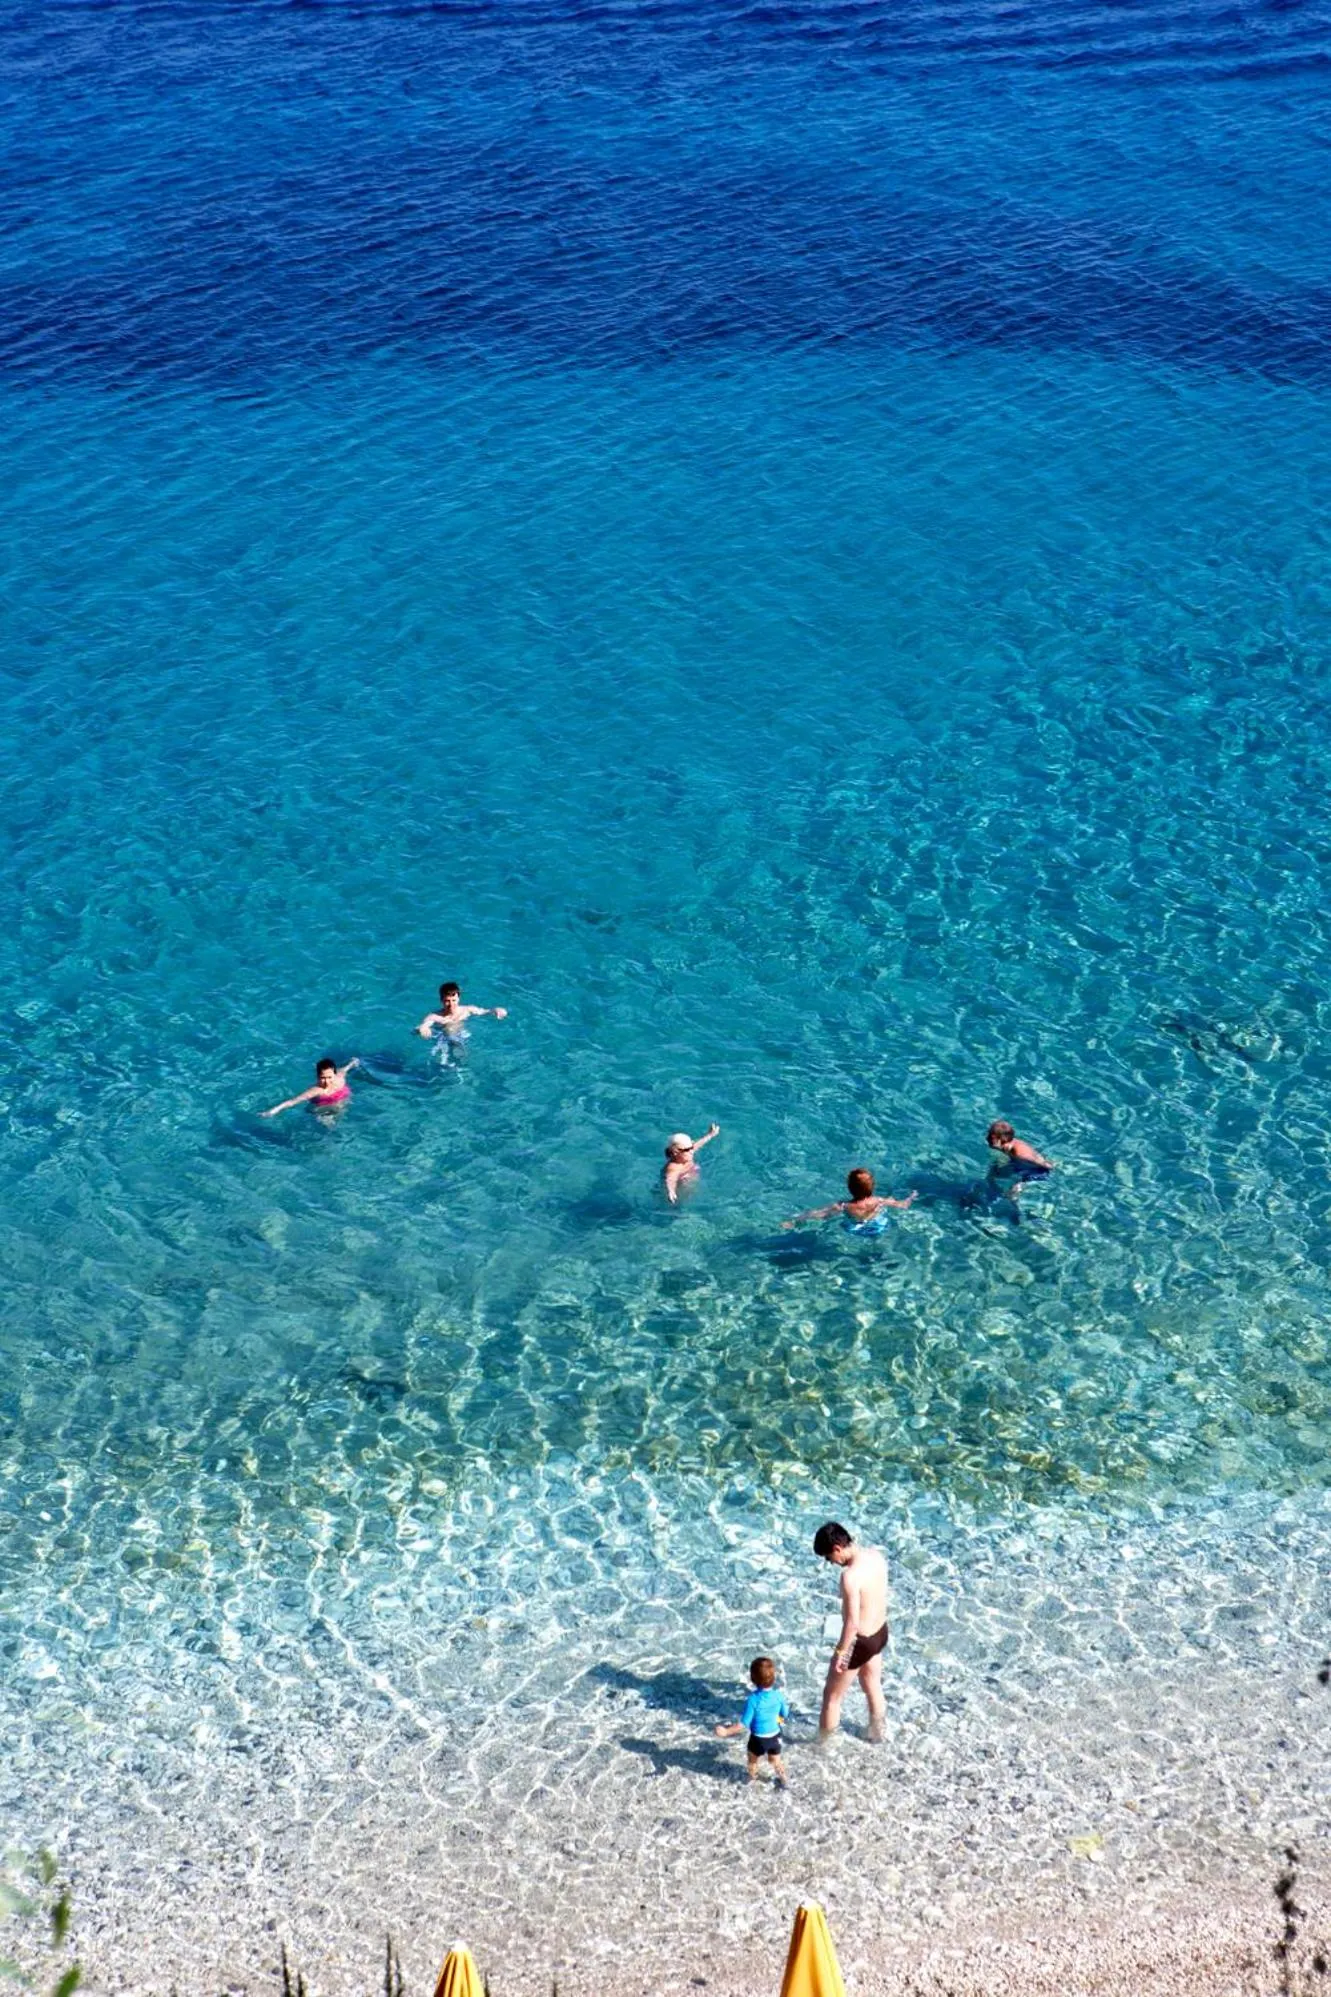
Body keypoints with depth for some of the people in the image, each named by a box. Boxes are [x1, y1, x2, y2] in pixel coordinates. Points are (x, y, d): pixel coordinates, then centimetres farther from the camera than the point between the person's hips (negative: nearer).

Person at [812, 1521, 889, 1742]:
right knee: (873, 1688, 30)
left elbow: (852, 1623, -28)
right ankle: (877, 1733, 50)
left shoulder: (850, 1576, -33)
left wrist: (840, 1653, -15)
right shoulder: (876, 1554, -8)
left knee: (832, 1696, 15)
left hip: (859, 1641, -8)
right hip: (880, 1632, 8)